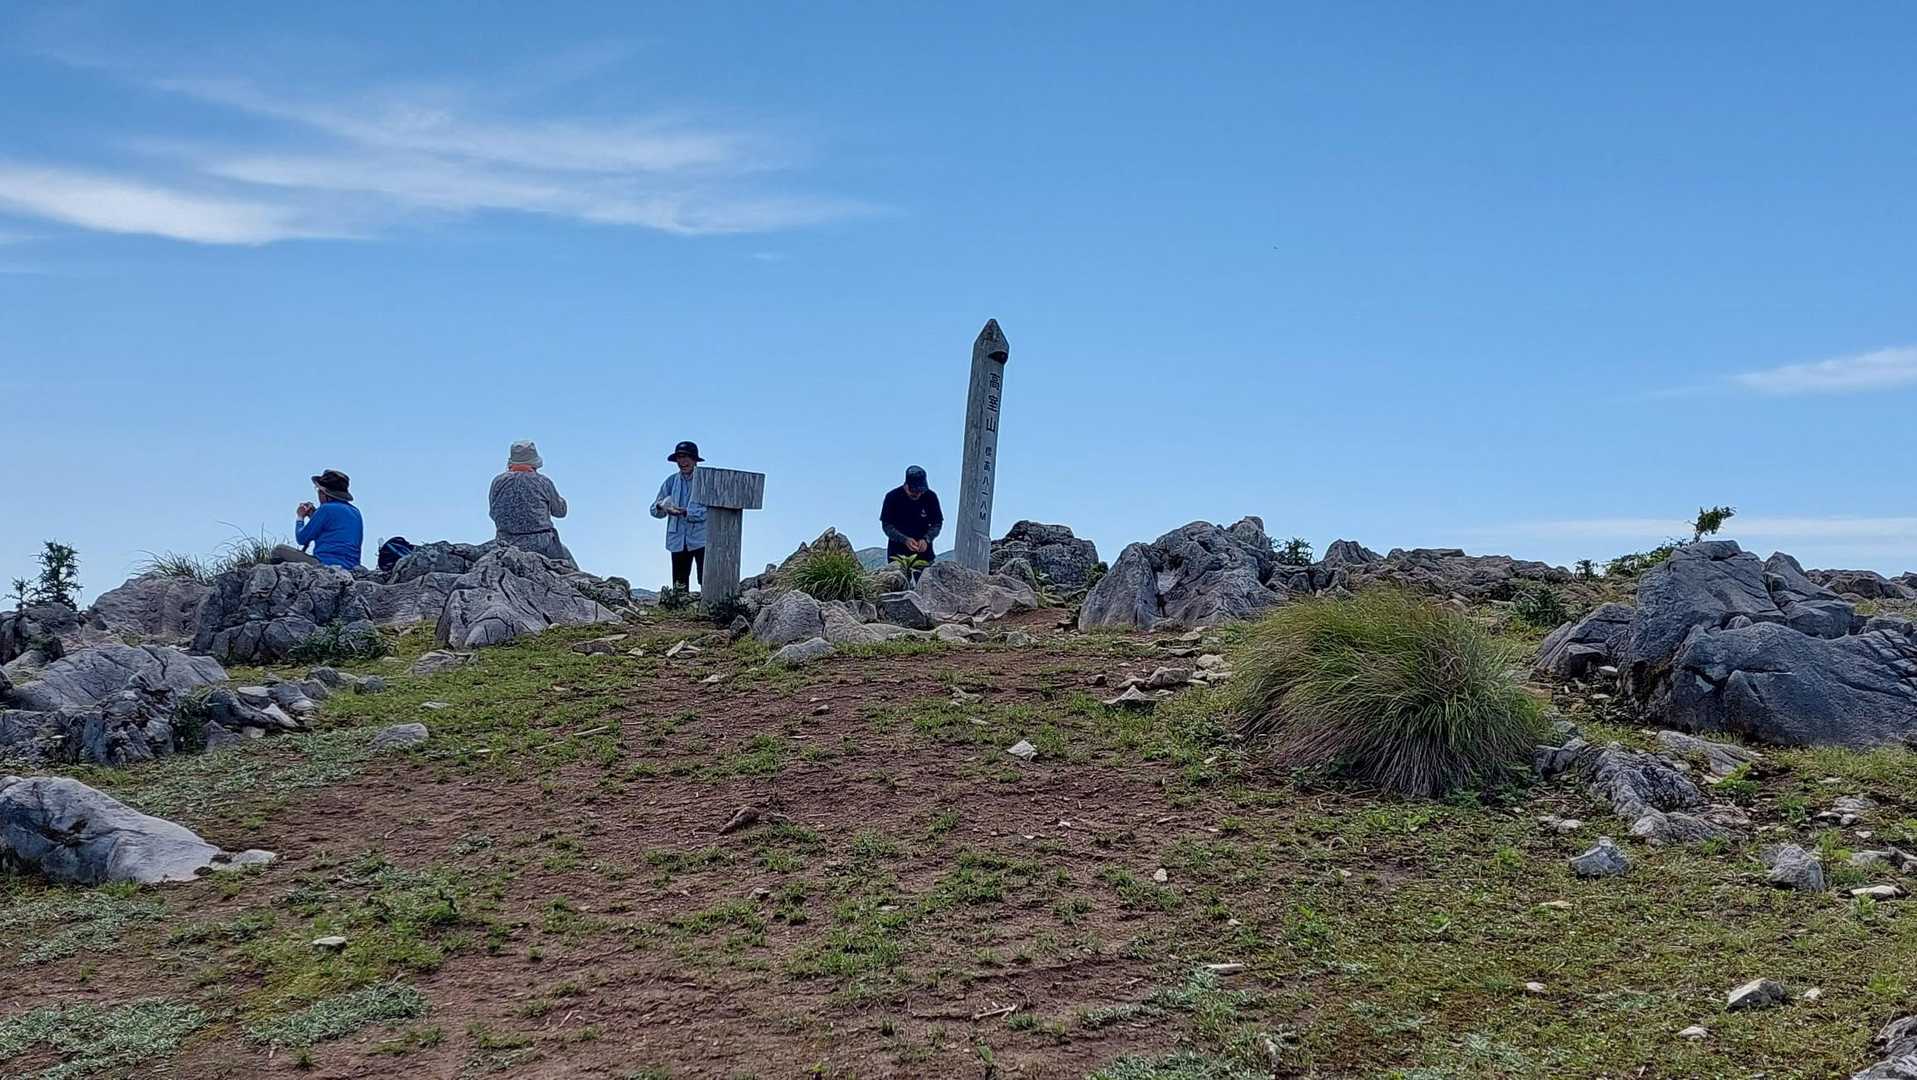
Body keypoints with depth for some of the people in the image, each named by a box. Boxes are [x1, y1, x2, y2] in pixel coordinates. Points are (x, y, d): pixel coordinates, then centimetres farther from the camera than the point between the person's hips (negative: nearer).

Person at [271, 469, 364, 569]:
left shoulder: (326, 509, -8)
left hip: (327, 565, -8)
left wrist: (300, 518, 20)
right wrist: (314, 515, 28)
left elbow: (301, 538, 1)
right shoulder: (356, 512, 15)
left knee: (279, 550, 1)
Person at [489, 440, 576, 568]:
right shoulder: (542, 482, -5)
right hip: (540, 545, -2)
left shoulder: (498, 482, 1)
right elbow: (560, 511, 7)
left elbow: (493, 513, 10)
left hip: (505, 544, 2)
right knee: (563, 552, 23)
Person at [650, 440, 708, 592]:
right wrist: (661, 507, -17)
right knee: (679, 586, 7)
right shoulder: (672, 481, 9)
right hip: (678, 540, 4)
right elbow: (654, 510, 7)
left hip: (701, 539, -4)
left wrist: (685, 512, -26)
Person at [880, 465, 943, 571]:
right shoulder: (892, 497, -10)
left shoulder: (930, 497, -5)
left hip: (923, 550, 2)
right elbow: (886, 525, -8)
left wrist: (926, 539, -17)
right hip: (897, 552, -2)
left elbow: (937, 523, 2)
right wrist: (905, 540, -23)